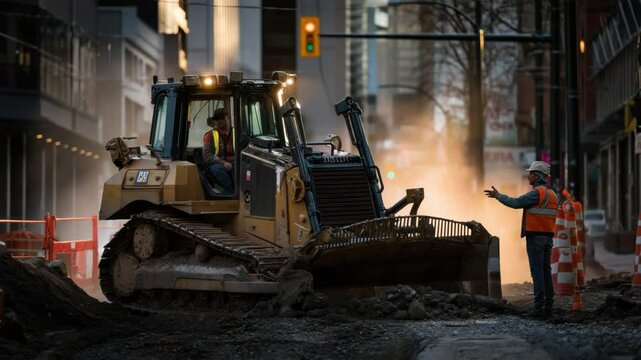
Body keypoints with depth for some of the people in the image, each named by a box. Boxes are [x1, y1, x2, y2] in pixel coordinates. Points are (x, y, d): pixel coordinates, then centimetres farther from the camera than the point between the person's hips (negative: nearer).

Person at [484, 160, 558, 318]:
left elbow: (516, 203, -15)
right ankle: (548, 306, 7)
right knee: (546, 271, 8)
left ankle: (539, 307, -11)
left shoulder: (537, 192, -13)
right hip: (548, 237, 8)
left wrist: (498, 195, -4)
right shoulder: (552, 194, 15)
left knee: (537, 272, -8)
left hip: (535, 237, -8)